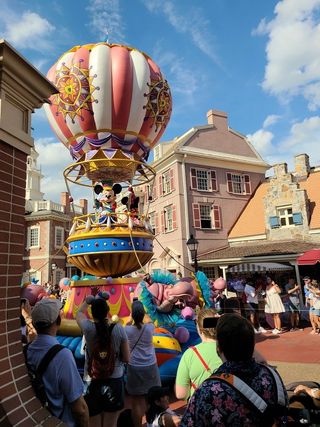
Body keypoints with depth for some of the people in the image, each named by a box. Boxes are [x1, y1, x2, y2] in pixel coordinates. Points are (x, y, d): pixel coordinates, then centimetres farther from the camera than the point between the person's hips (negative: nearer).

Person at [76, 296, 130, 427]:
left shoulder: (88, 328, -14)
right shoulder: (119, 329, -13)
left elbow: (79, 313, 9)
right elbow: (126, 359, -6)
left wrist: (88, 300, 25)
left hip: (92, 382, 0)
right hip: (114, 381, 1)